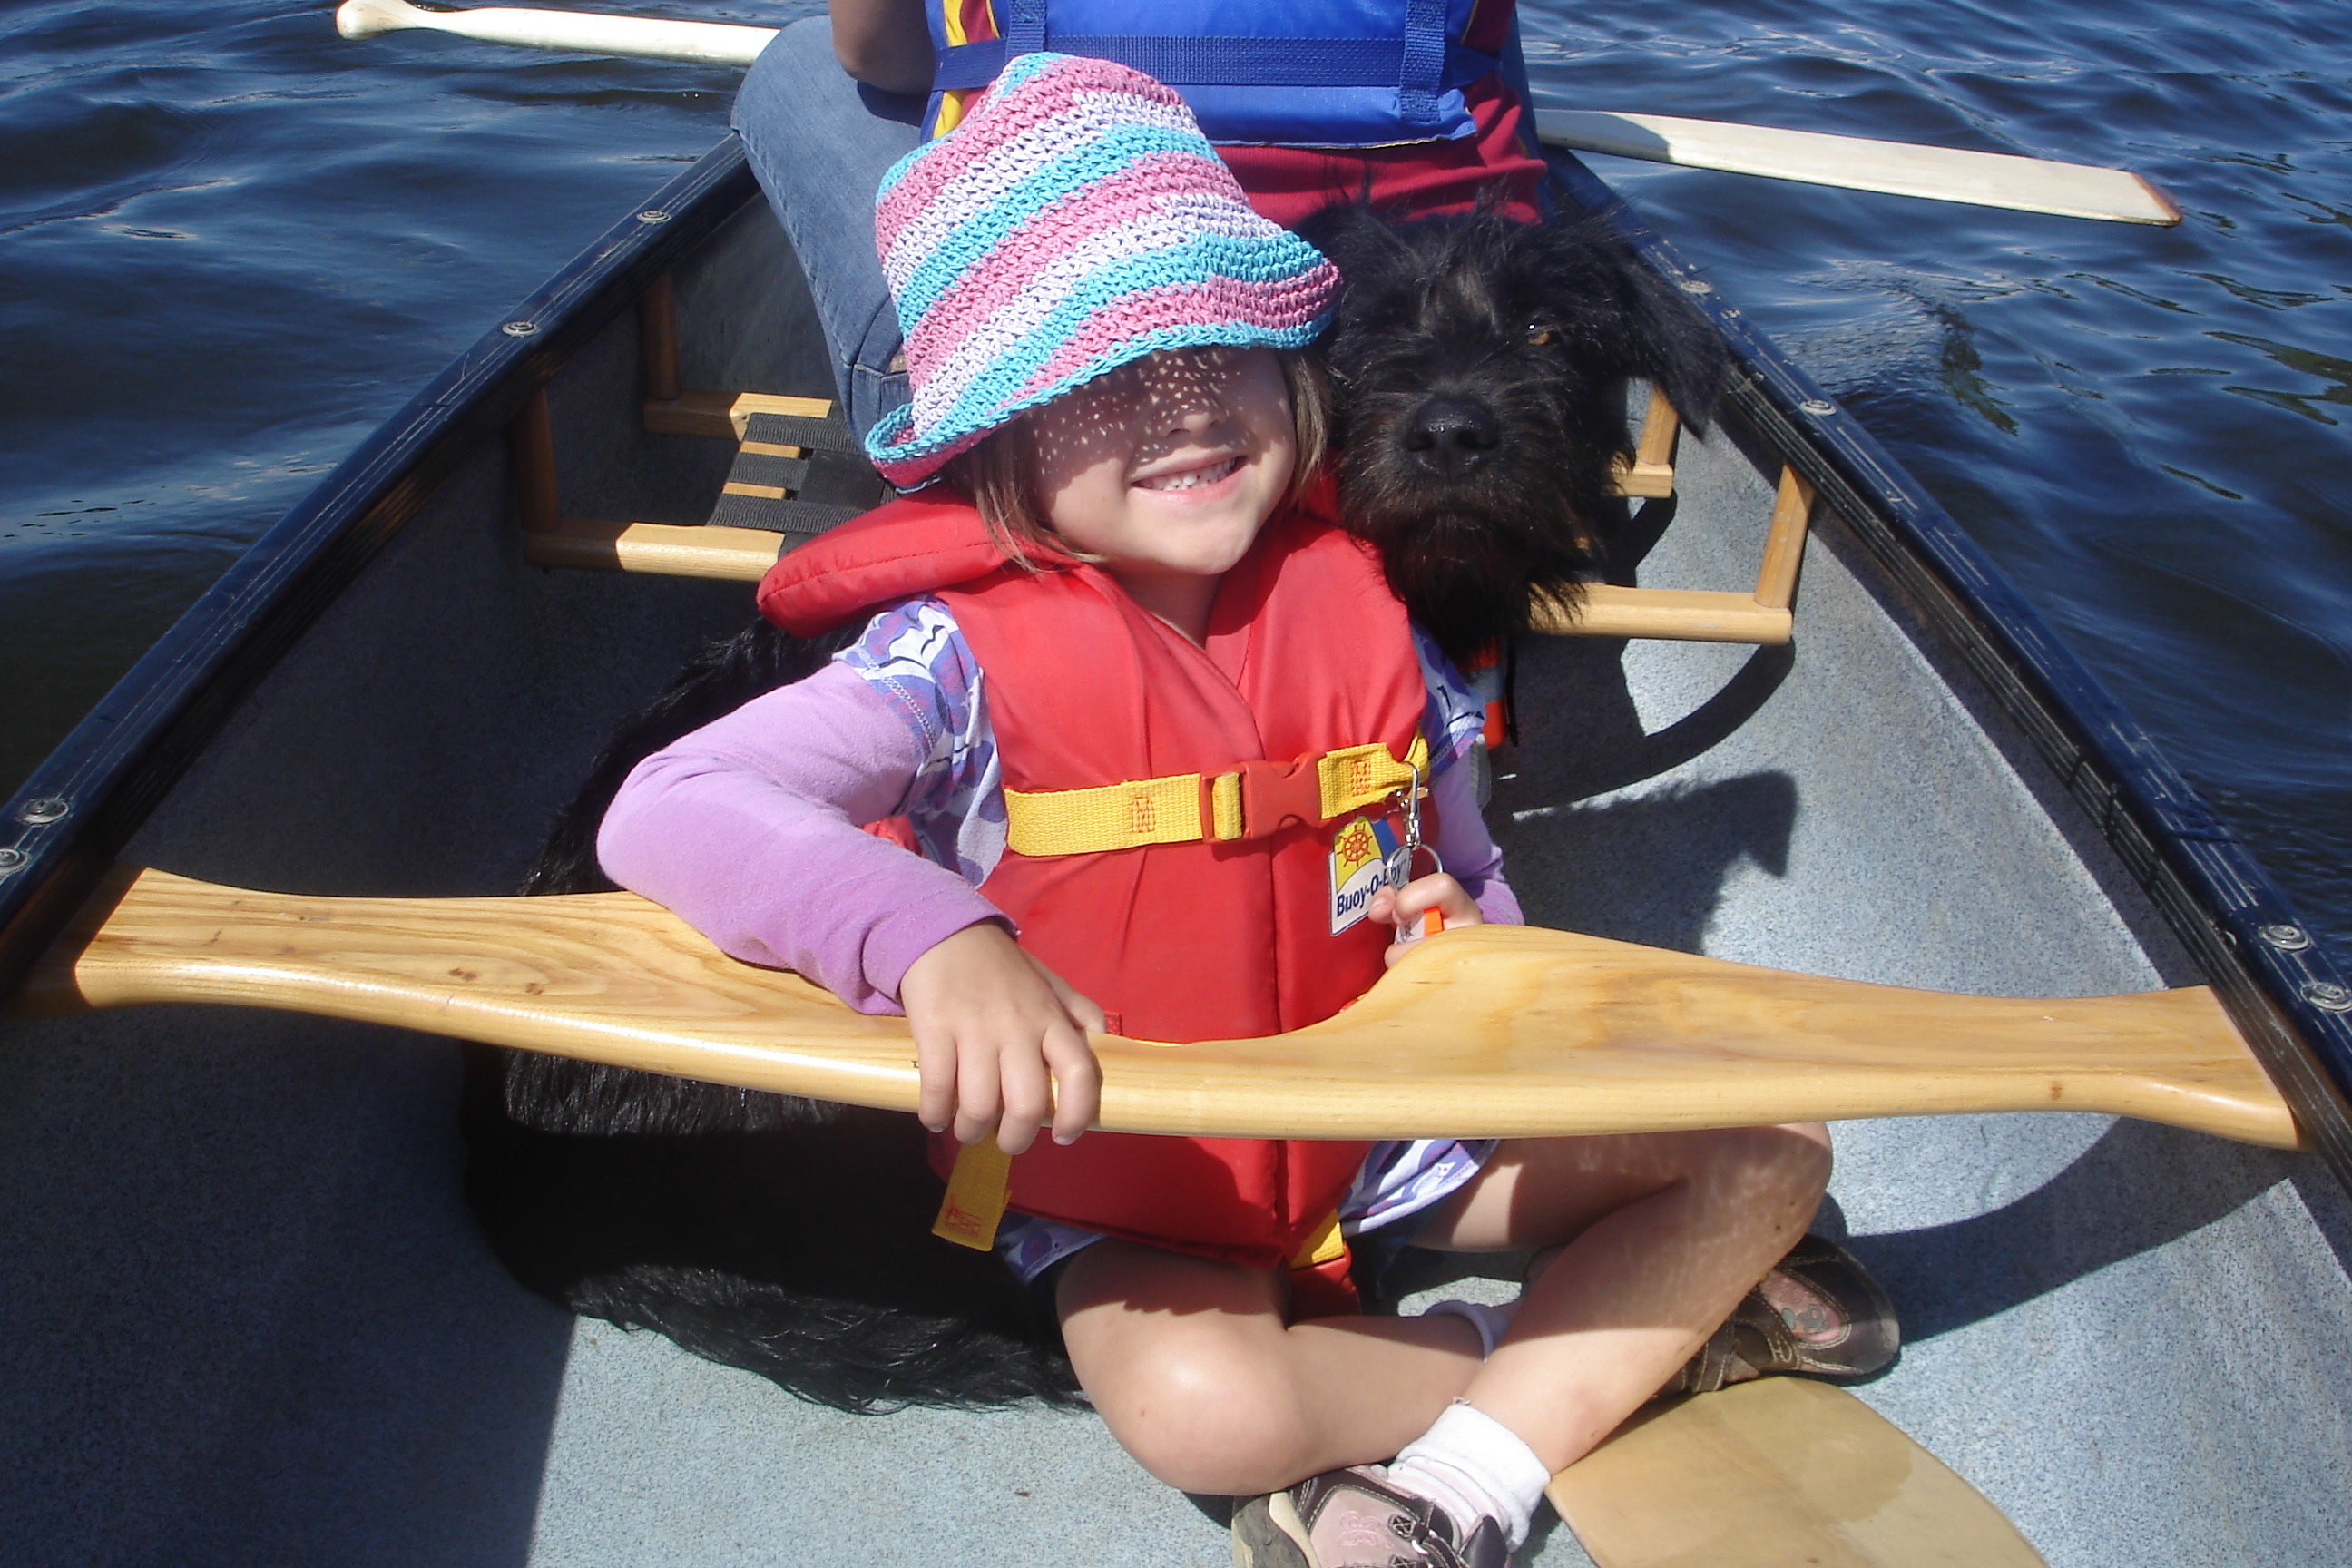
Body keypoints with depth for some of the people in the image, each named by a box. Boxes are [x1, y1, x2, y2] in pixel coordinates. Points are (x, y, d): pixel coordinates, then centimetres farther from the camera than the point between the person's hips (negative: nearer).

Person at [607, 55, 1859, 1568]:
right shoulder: (970, 659, -21)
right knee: (1202, 1403, -35)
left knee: (1772, 1146, -3)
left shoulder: (1358, 606, -6)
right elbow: (665, 812, -35)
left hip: (1382, 1117, 5)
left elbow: (1465, 872, 9)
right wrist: (937, 939, -49)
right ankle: (1623, 1334, -8)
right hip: (1125, 1180, -4)